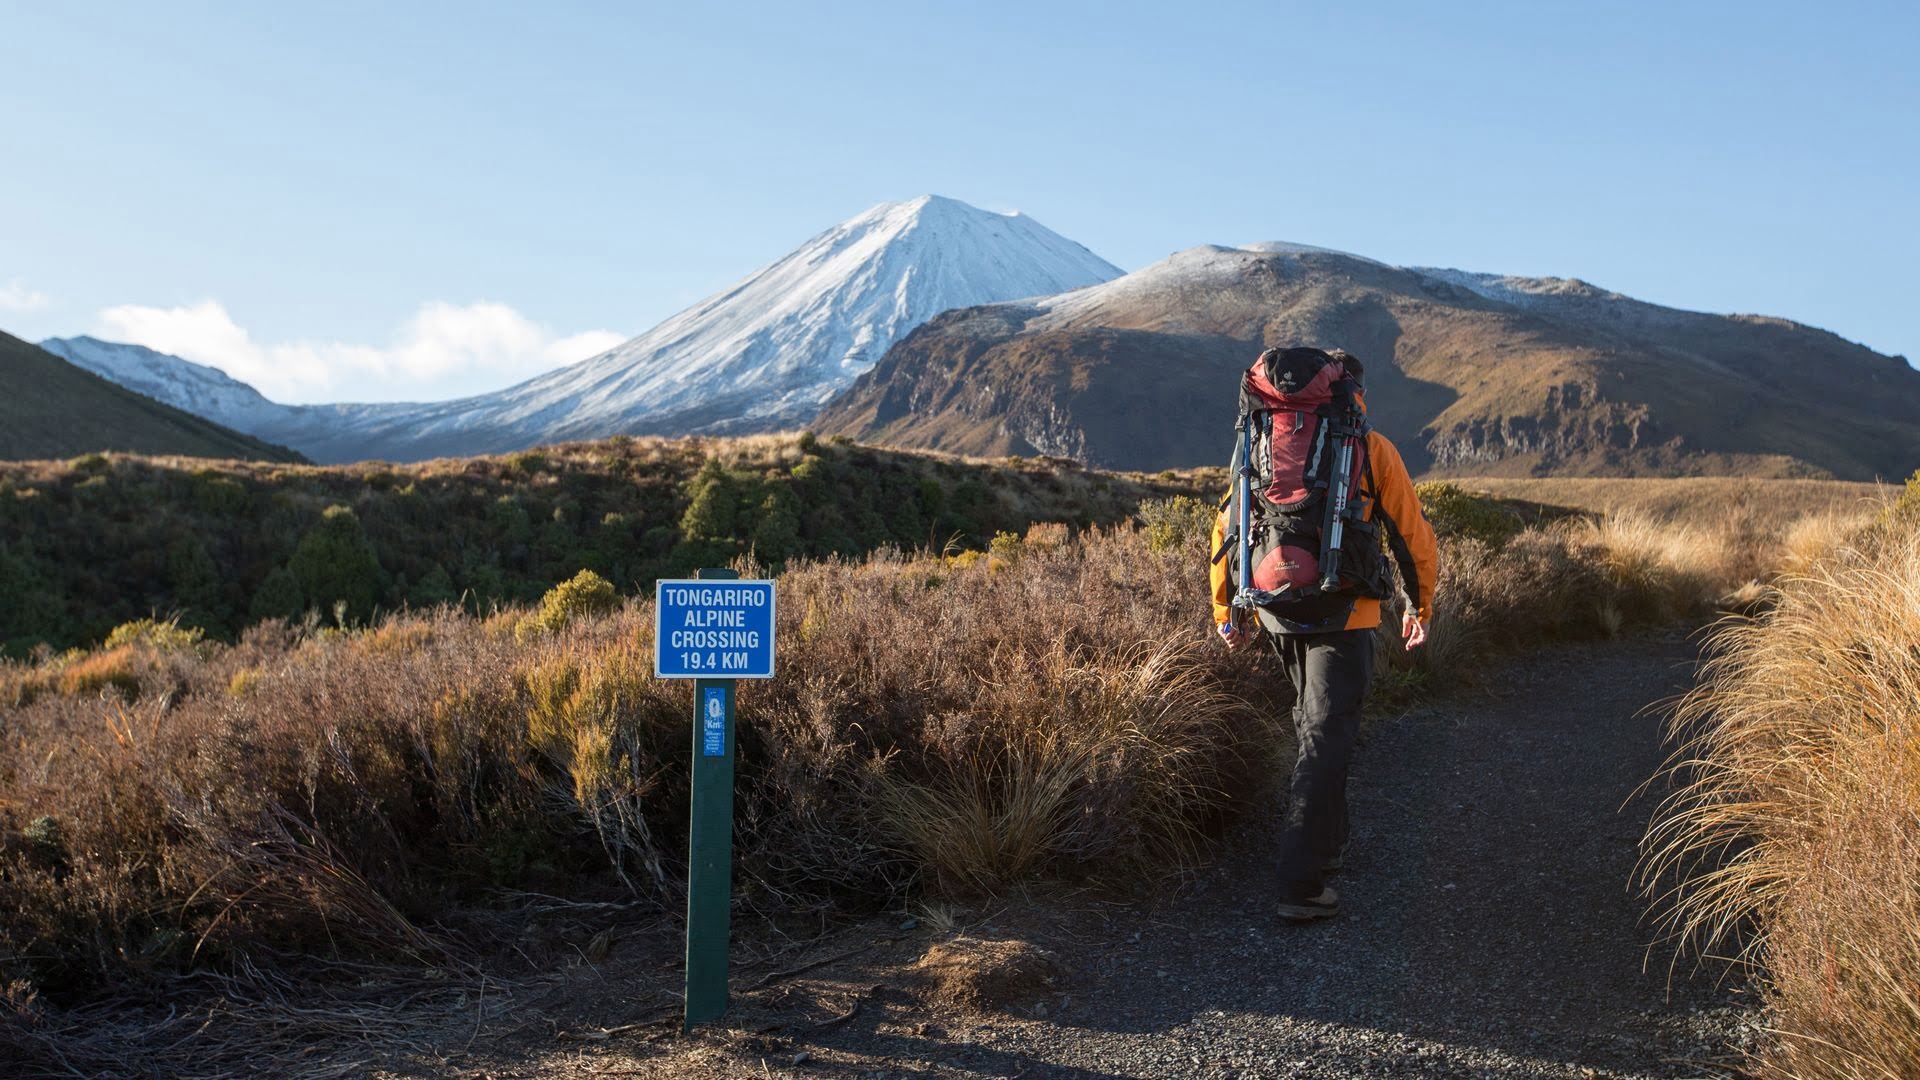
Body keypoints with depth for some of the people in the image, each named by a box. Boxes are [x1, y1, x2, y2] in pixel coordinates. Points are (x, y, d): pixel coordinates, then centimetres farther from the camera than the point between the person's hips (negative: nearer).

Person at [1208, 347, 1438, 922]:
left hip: (1278, 612, 5)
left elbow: (1227, 527, 8)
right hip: (1343, 615, -5)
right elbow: (1413, 535, 0)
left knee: (1314, 726, 24)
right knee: (1326, 741, -4)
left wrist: (1227, 611, 15)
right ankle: (1302, 885, -8)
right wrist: (1421, 606, 15)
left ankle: (1326, 843, 36)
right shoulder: (1371, 449, -3)